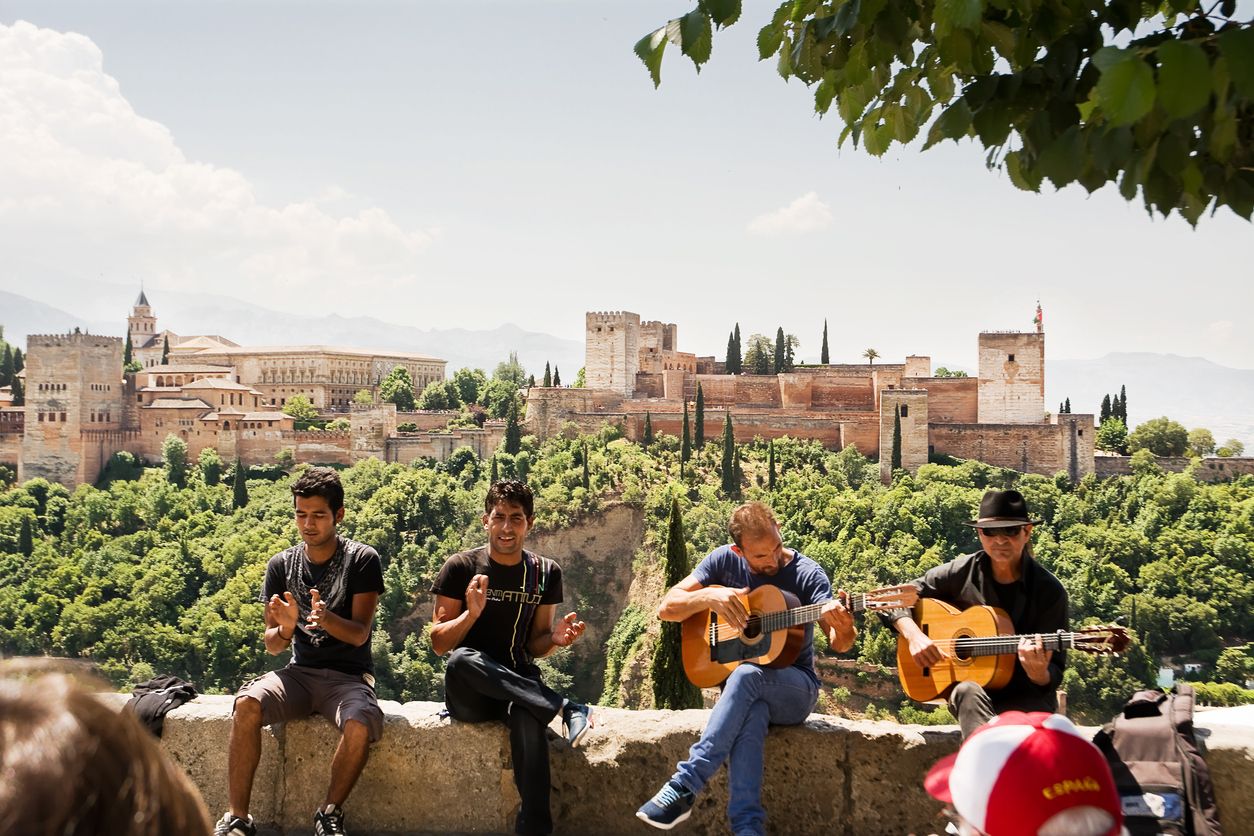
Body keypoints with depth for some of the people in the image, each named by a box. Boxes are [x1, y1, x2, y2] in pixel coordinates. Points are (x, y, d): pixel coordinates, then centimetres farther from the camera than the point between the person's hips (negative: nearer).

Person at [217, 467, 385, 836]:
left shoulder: (362, 560, -2)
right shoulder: (282, 565, 7)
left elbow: (359, 633, -9)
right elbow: (271, 645, 7)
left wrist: (327, 619, -31)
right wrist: (285, 629, -18)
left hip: (348, 676, -3)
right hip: (299, 671, 3)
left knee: (360, 726, -34)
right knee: (247, 704, -27)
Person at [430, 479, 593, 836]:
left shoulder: (546, 573, 8)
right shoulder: (460, 567, -1)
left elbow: (534, 646, 12)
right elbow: (439, 643, -1)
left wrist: (555, 638, -11)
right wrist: (471, 613, -20)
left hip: (518, 683, 1)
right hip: (469, 695, -1)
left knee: (528, 716, -38)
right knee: (461, 659, -39)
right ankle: (566, 708, -32)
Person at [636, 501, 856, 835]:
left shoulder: (807, 574, -9)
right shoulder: (723, 561, -1)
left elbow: (839, 644, -17)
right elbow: (666, 609, -2)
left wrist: (842, 626, -42)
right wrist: (709, 596, -22)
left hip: (794, 688, -2)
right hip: (742, 690, 2)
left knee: (747, 674, -37)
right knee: (750, 715, -37)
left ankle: (684, 785, -38)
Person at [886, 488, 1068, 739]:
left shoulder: (1049, 591, -7)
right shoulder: (962, 572, -1)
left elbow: (1053, 678, -7)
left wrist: (1039, 674, -31)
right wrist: (914, 635, -14)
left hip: (1027, 695, -1)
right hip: (970, 682, 1)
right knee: (968, 691, -36)